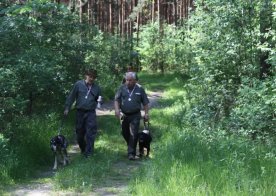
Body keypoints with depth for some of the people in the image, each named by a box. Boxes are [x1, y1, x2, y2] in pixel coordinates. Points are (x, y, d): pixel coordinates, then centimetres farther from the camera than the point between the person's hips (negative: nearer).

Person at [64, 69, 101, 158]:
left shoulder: (96, 88, 5)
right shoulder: (78, 84, 0)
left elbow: (98, 99, 21)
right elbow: (71, 97, 3)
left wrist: (99, 102, 0)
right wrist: (67, 108, 2)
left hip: (91, 113, 0)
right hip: (80, 112, 0)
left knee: (90, 133, -10)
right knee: (80, 133, 10)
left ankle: (88, 152, -6)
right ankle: (83, 149, 30)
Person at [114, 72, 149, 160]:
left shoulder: (140, 89, -1)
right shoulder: (122, 88, 1)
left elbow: (145, 103, 4)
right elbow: (116, 100, 1)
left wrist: (146, 113, -1)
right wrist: (117, 109, -14)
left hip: (135, 115, -3)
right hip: (124, 115, 3)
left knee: (133, 134, -9)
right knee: (125, 133, 13)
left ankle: (131, 153, -6)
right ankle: (131, 147, 37)